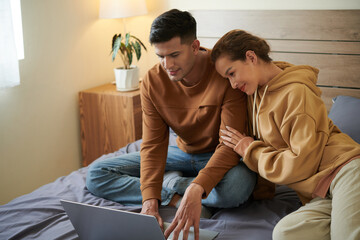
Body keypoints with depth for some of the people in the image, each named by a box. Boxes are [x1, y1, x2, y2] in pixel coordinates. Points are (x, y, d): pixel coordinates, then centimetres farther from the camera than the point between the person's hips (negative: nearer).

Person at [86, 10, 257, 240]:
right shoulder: (153, 81, -13)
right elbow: (153, 145, -16)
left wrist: (196, 189, -45)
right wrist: (150, 200, -32)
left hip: (221, 157, -3)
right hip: (182, 153, 4)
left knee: (238, 185, -42)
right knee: (97, 174, -8)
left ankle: (170, 185, -16)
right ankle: (175, 194, -16)